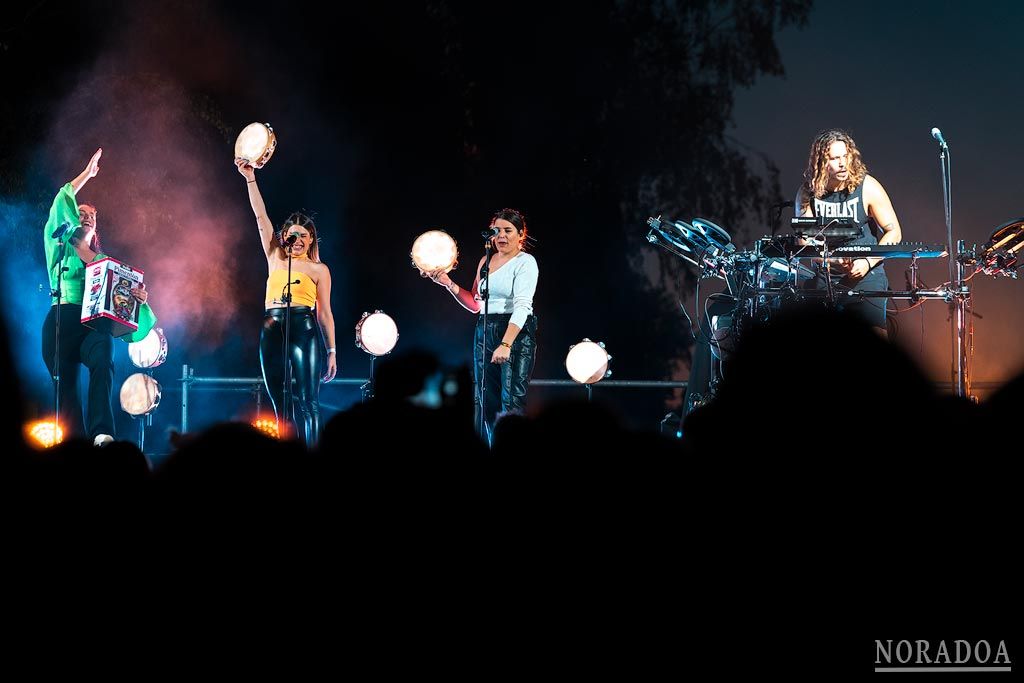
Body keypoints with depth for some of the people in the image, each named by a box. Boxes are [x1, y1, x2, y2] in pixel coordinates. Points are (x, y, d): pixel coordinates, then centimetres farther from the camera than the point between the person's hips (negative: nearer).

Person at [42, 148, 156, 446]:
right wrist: (87, 174, 14)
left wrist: (139, 298, -4)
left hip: (94, 324, 0)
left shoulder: (104, 262, 26)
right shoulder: (60, 249, 19)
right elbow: (61, 206, 10)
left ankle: (102, 434, -45)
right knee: (65, 388, -9)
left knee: (103, 363, -30)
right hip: (62, 322, 0)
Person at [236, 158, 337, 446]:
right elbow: (261, 217, 13)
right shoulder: (275, 258, 16)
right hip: (272, 331, 4)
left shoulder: (318, 269, 8)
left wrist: (331, 351, 1)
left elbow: (325, 312, 6)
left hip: (304, 330, -4)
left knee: (307, 403, -10)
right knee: (281, 407, 3)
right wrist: (250, 179, 9)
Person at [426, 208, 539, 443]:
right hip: (484, 333, 7)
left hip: (517, 334, -7)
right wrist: (448, 284, 7)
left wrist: (506, 344, -29)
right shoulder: (486, 261, 15)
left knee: (512, 402, -15)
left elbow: (522, 306, -19)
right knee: (487, 402, 6)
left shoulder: (525, 262, -7)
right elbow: (475, 304, 22)